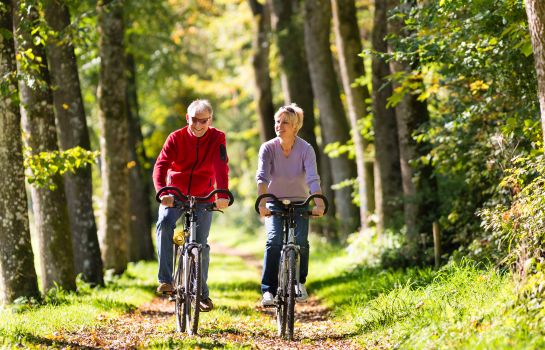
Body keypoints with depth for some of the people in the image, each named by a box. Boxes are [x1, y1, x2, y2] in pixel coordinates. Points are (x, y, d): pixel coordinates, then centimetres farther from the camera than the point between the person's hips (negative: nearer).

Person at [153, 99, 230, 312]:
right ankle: (165, 280, -27)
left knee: (200, 244, -4)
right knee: (164, 223, -29)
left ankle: (202, 293, 12)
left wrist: (222, 194, -40)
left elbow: (221, 167, -23)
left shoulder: (217, 138, -9)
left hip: (203, 198, 0)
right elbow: (161, 165, -22)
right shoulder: (176, 138, -10)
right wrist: (162, 192, -41)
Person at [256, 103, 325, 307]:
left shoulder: (306, 149, -14)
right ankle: (268, 290, -20)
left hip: (299, 203, 0)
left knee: (300, 241, -19)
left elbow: (313, 179, -27)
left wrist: (318, 204, -44)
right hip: (275, 203, 0)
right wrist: (262, 203, -44)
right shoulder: (268, 148, -13)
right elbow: (262, 177, -27)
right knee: (274, 240, -24)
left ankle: (299, 282, 7)